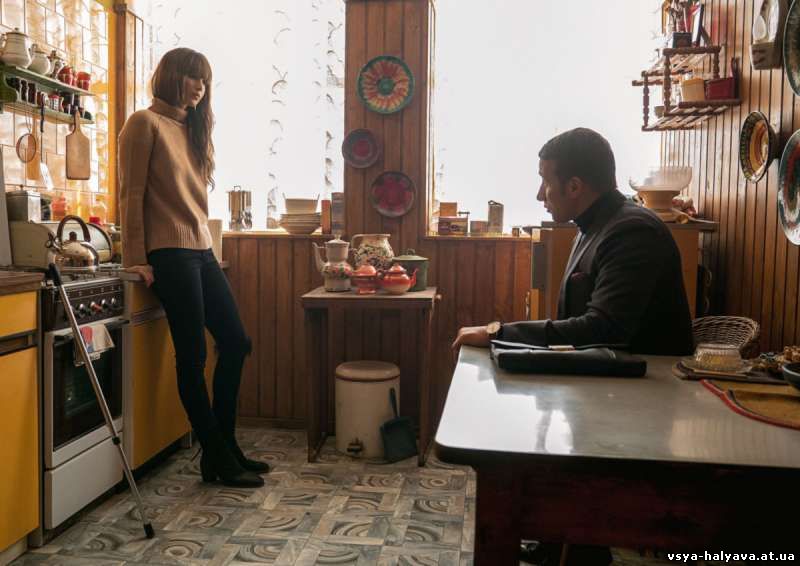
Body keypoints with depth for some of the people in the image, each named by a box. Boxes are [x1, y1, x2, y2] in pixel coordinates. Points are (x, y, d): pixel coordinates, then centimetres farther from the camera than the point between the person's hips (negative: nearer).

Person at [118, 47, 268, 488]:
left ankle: (224, 447, 18)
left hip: (201, 252, 8)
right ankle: (218, 460, 6)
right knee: (192, 355, -4)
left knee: (235, 343, 6)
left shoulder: (192, 129, 20)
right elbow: (131, 195, -7)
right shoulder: (145, 123, -2)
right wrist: (136, 259, -11)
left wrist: (204, 243, 13)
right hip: (170, 254, -8)